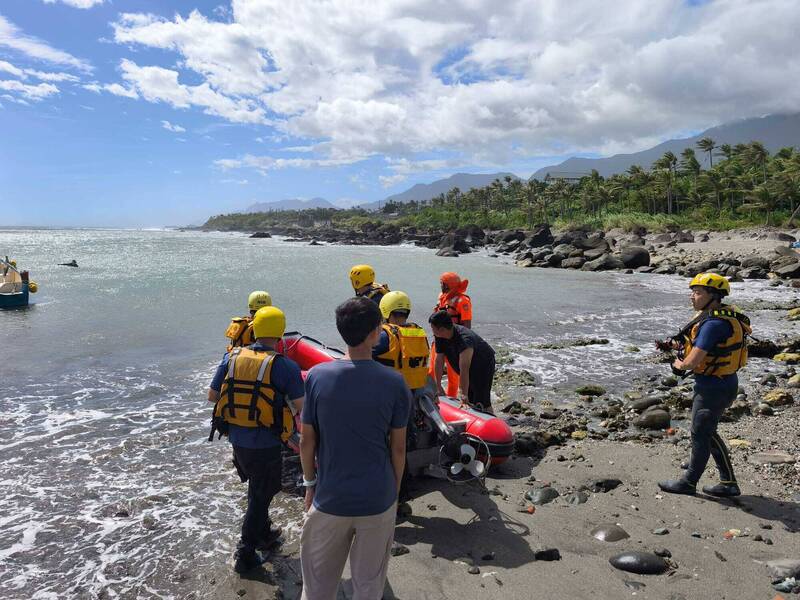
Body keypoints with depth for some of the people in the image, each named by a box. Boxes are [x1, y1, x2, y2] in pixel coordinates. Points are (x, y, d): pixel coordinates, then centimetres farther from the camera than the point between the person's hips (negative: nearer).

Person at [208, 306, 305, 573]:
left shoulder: (232, 357, -4)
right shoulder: (285, 366, -18)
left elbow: (212, 396, 3)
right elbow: (300, 406, -14)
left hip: (236, 439, 5)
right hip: (265, 444, -5)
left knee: (256, 488, 27)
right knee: (260, 495, 14)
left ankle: (263, 533, 45)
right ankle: (245, 554, 22)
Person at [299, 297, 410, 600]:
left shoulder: (317, 376, -12)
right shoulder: (394, 382, -14)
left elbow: (307, 441, -5)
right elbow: (398, 449, -6)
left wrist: (310, 483, 10)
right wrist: (394, 490, 9)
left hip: (330, 498, 1)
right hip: (378, 500, 0)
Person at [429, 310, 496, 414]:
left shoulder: (464, 339, -38)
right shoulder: (440, 337, -14)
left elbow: (464, 369, -44)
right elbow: (439, 361, -7)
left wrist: (464, 394, -47)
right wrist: (438, 386, -5)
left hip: (484, 364, -8)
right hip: (471, 368, 8)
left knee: (481, 403, -14)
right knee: (469, 400, 10)